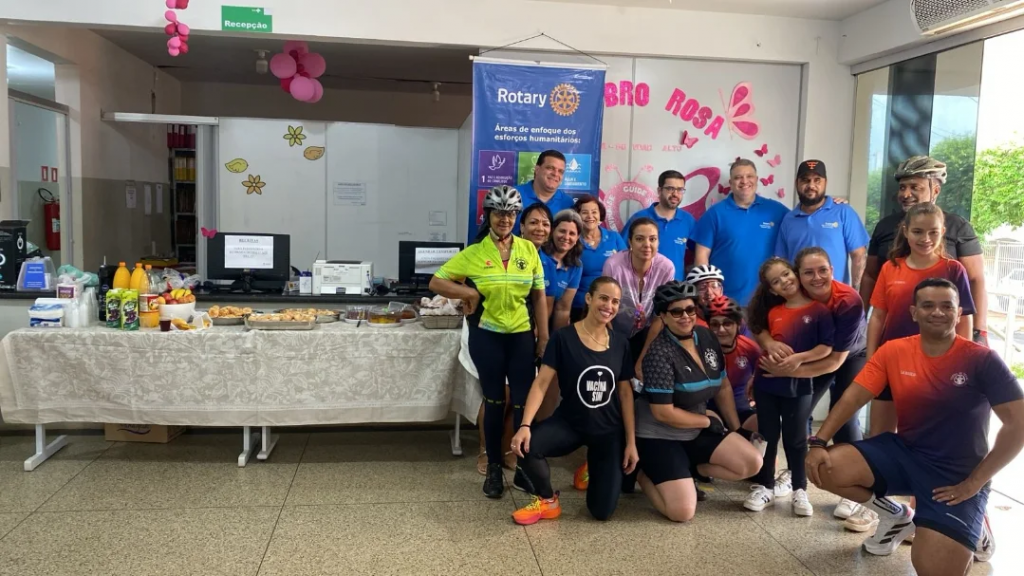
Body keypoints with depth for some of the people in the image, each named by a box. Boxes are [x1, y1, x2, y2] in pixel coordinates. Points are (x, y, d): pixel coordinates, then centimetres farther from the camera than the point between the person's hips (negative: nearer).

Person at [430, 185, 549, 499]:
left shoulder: (529, 250, 1)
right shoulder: (473, 253, -5)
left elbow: (539, 295, 5)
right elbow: (436, 282, -2)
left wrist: (544, 335, 2)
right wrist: (469, 293, -14)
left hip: (522, 334, 1)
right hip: (486, 335, -1)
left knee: (524, 402, 3)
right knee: (494, 401, 8)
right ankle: (494, 468, 22)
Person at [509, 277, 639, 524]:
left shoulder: (620, 343, -1)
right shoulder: (563, 338, -11)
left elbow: (625, 393, 4)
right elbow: (542, 383, -15)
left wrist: (631, 441, 3)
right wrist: (525, 425, -29)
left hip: (609, 430, 2)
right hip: (569, 423, -2)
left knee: (602, 511, -4)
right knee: (525, 446, -33)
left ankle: (595, 468, 31)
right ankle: (547, 500, -3)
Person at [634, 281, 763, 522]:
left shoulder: (707, 337, 0)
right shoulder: (660, 353, -21)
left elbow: (723, 387, 11)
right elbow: (663, 413, -22)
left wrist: (737, 429, 8)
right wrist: (708, 421, -10)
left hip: (696, 430, 7)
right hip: (658, 436, -7)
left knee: (753, 463, -5)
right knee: (682, 511, -18)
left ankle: (689, 469, 12)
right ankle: (646, 474, 10)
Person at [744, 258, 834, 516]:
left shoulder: (818, 310, -8)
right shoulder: (772, 313, 6)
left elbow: (827, 347, -12)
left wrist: (799, 358, -22)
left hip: (798, 385, -4)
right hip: (766, 383, 4)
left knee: (795, 439, 7)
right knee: (768, 436, 10)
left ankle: (799, 489, 20)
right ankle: (765, 486, 20)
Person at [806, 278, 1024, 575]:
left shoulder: (982, 360, -13)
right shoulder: (893, 351, -3)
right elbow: (852, 397, -5)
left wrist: (974, 483, -15)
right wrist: (818, 443, -19)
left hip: (958, 473, -4)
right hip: (903, 453, 4)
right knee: (823, 468, -17)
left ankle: (970, 528, 18)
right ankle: (896, 516, 12)